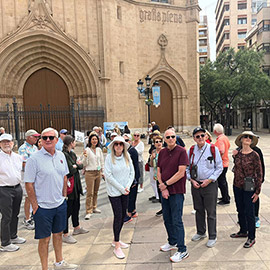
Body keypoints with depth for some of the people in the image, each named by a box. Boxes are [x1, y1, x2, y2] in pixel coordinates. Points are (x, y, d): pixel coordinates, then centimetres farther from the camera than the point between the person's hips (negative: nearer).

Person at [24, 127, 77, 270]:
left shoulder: (61, 155, 3)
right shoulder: (34, 159, -15)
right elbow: (29, 184, -13)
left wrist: (64, 196, 10)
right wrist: (35, 206, -12)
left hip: (60, 204, 6)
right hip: (43, 206, -5)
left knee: (58, 233, 20)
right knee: (44, 238, 7)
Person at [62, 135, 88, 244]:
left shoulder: (72, 153, 11)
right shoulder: (64, 155, -18)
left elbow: (81, 166, 10)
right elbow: (69, 171, -23)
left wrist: (76, 165, -9)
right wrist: (76, 165, -6)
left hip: (76, 184, 10)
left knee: (76, 206, 21)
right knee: (68, 210, -1)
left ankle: (77, 228, 37)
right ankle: (65, 235, 10)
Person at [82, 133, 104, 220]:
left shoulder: (99, 150, 7)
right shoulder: (87, 150, -10)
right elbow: (84, 164, -11)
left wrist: (102, 171, 16)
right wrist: (85, 156, -28)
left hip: (98, 173, 5)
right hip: (90, 173, -5)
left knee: (96, 192, 13)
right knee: (90, 193, -4)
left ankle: (94, 207, 26)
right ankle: (88, 212, 3)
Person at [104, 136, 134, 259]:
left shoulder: (127, 157, 3)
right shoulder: (109, 158, -10)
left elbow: (132, 173, 6)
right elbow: (108, 176, -13)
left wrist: (127, 186, -8)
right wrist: (121, 188, -13)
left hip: (125, 191, 5)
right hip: (114, 191, -5)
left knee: (123, 215, 11)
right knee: (118, 216, -6)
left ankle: (116, 240, 29)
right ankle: (117, 246, 6)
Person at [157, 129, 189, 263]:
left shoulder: (181, 151, -10)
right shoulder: (162, 152, 8)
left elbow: (181, 173, -16)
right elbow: (159, 172, 7)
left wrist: (165, 184, -14)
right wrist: (163, 188, -5)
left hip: (176, 191, -6)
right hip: (164, 191, 6)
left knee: (176, 220, -2)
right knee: (167, 219, 17)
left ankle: (182, 250, 12)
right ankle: (172, 242, 37)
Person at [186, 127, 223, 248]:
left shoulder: (213, 149, -6)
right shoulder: (191, 151, 2)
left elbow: (219, 167, -3)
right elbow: (187, 168, 10)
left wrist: (209, 180, -11)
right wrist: (191, 180, -4)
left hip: (210, 184, -3)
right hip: (195, 184, 3)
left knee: (211, 212, 4)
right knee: (199, 210, 16)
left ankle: (212, 237, 20)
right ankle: (200, 232, 35)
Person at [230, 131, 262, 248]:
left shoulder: (254, 155, -12)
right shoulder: (237, 154, 2)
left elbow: (259, 174, -9)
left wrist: (257, 191, -9)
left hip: (249, 187, -5)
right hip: (237, 186, 5)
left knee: (249, 213, 4)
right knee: (240, 211, 18)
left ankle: (251, 237, 20)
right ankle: (243, 231, 37)